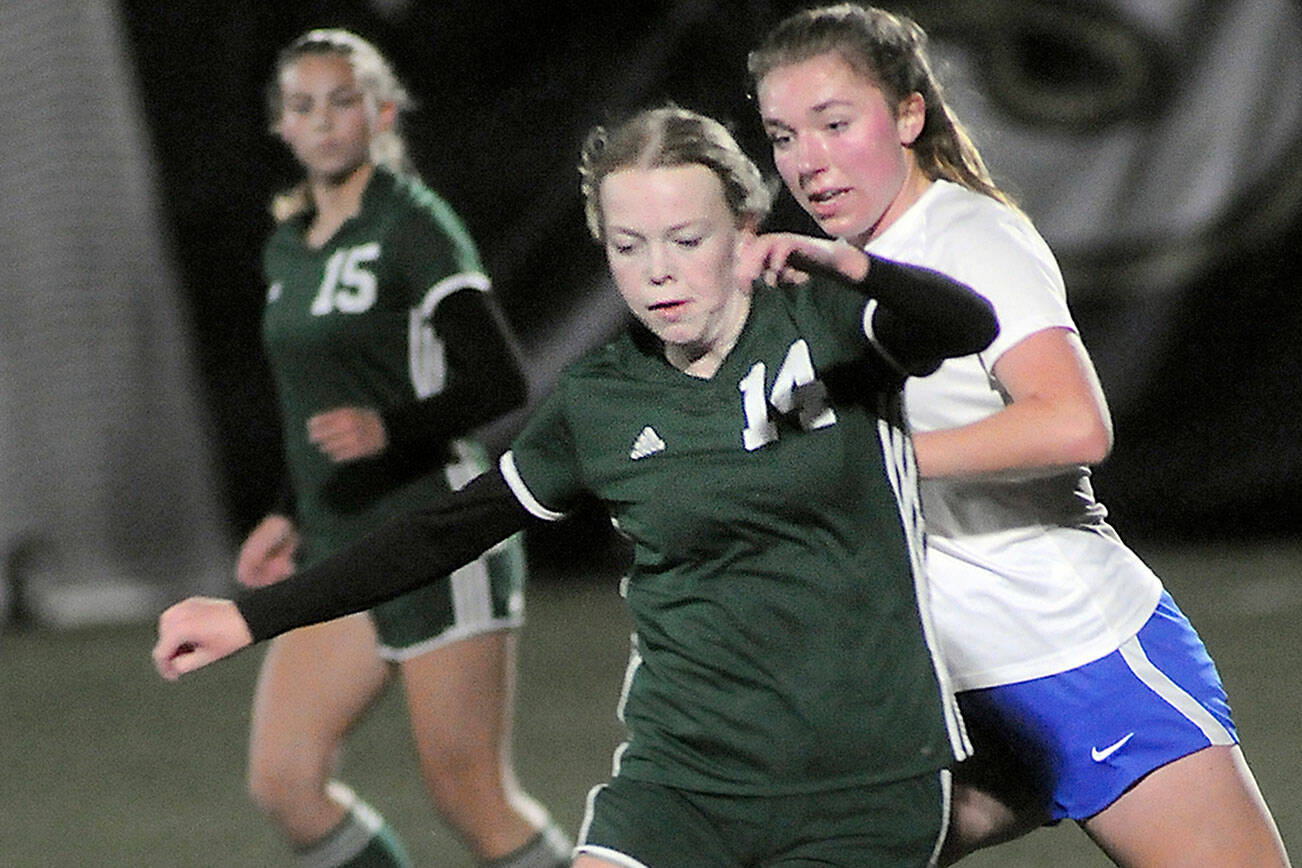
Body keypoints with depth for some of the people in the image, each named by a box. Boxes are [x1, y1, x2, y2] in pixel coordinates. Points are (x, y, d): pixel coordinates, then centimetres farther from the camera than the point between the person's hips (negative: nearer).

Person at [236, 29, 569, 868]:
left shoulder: (414, 225, -9)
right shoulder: (288, 250, 15)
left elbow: (500, 385, -16)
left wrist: (387, 430, -30)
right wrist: (291, 518, 19)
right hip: (339, 553, 8)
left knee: (472, 796, -6)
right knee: (283, 778, -4)